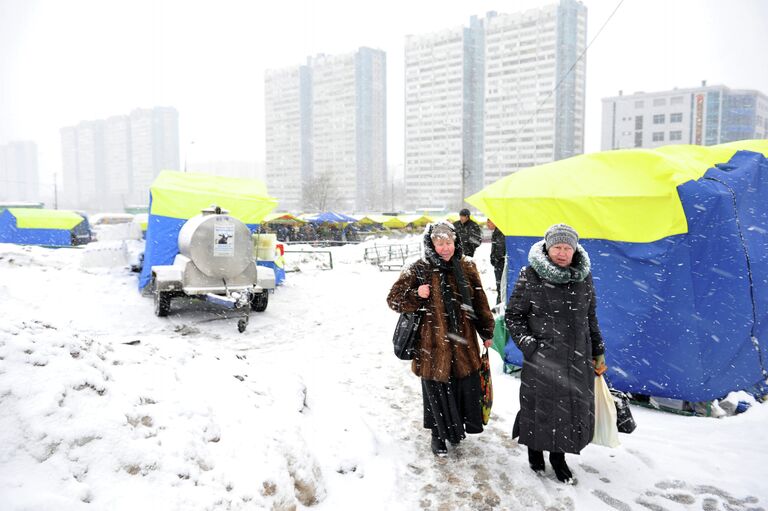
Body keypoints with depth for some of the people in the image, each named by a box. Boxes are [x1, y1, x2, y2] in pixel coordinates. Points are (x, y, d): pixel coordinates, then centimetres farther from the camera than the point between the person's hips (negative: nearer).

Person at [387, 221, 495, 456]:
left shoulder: (466, 267, 4)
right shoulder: (418, 270, -8)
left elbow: (479, 301, 12)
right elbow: (393, 299, -3)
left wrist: (486, 332, 15)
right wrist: (416, 295, -22)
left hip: (463, 342, 4)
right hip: (433, 344, -3)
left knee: (466, 388, 12)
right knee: (437, 391, 8)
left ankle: (456, 428, 39)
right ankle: (438, 435, 32)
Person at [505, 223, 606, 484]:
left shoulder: (584, 277, 4)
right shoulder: (531, 276, -10)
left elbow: (590, 317, 15)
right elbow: (513, 315, -3)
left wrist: (598, 351, 17)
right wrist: (528, 343, -13)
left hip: (578, 357, 4)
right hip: (541, 360, -4)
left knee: (574, 407, 11)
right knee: (539, 405, 8)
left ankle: (559, 456, 33)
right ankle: (534, 449, 36)